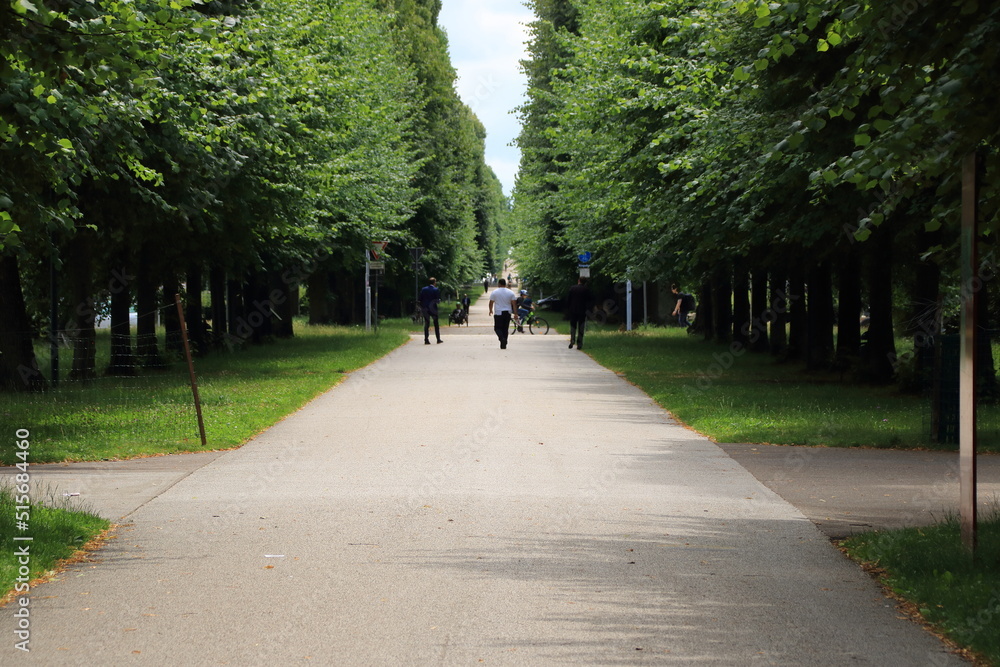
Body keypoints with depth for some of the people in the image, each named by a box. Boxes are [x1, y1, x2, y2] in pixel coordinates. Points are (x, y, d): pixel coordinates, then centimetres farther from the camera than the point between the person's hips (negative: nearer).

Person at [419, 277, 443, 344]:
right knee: (436, 324, 8)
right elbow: (438, 300, -9)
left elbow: (420, 300, 3)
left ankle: (426, 339, -3)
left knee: (426, 324, 5)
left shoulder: (423, 290, 4)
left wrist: (421, 308, 11)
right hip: (433, 309, -2)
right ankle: (438, 339, 10)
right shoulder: (436, 290, -6)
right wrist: (439, 301, 12)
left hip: (425, 309, 3)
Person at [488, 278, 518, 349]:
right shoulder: (511, 293, 4)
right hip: (507, 313, 3)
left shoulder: (495, 292, -3)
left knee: (498, 328, 3)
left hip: (498, 313, -3)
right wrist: (515, 313, 4)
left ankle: (502, 338, -25)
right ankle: (503, 345, 9)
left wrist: (491, 310, 19)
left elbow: (491, 302, 2)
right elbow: (513, 303, 1)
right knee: (505, 329, 9)